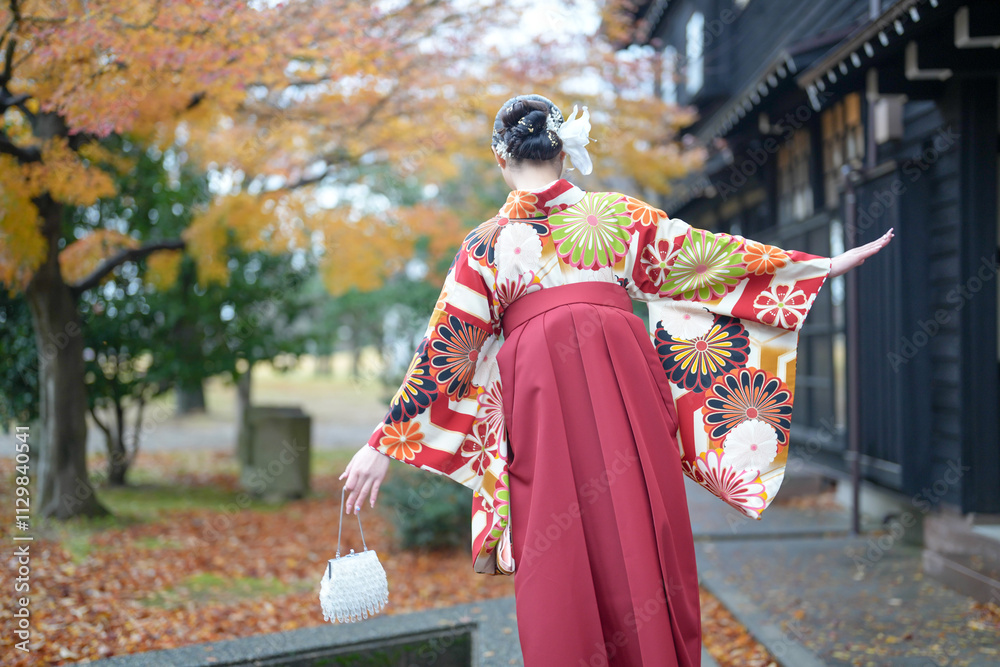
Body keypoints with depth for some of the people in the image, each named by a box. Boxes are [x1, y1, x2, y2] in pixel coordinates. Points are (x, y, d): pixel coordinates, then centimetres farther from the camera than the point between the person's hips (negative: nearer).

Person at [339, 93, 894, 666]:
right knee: (643, 543, 6)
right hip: (626, 383, 1)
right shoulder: (617, 212, 12)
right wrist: (826, 264, 23)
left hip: (541, 402, -1)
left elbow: (442, 352, 7)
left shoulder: (486, 243, 10)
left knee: (560, 563, 2)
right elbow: (707, 256, 15)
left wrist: (383, 445, 10)